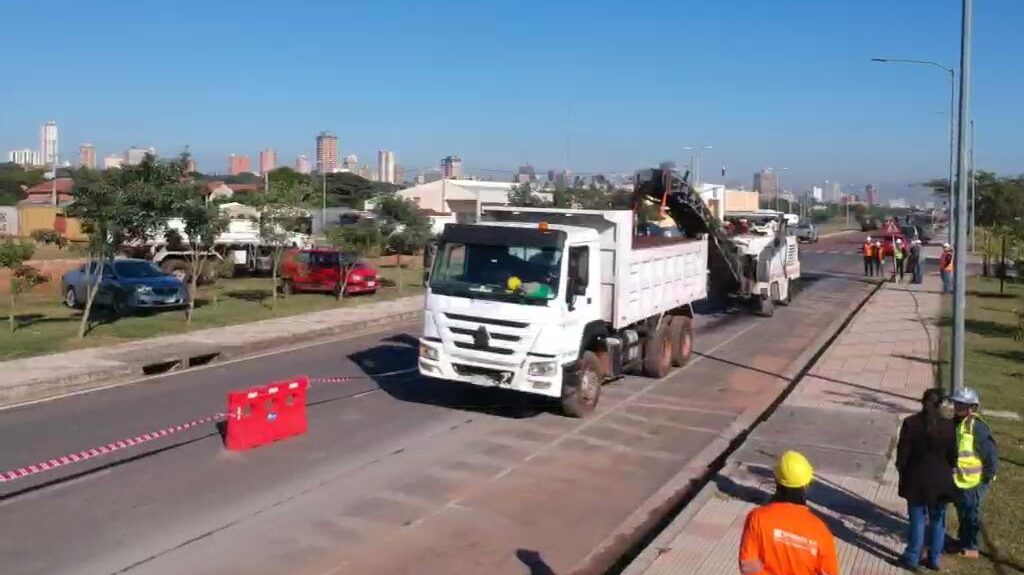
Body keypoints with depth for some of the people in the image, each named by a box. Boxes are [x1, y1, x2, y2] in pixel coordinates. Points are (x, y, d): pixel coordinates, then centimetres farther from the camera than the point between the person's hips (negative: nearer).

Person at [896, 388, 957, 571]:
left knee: (917, 519, 9)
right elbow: (952, 456, -2)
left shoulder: (910, 423, -12)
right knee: (937, 520, 14)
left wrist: (901, 472, 6)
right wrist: (947, 472, 15)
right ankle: (934, 559, 22)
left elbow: (903, 452, -8)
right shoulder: (948, 426, -10)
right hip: (940, 480, 1)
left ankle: (912, 558, 15)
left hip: (917, 479, -1)